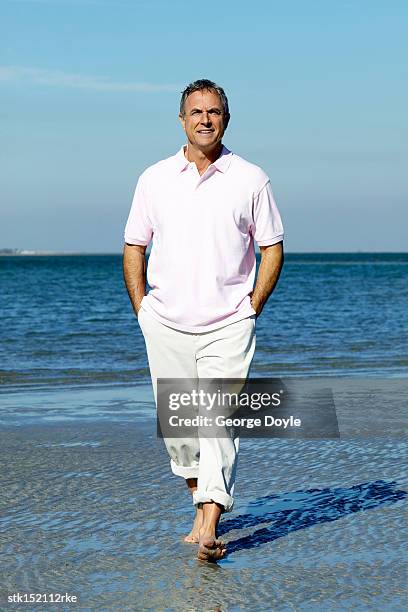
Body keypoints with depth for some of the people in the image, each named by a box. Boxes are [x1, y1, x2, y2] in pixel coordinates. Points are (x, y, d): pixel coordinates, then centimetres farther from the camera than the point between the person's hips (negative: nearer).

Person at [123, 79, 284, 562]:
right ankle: (200, 500, 30)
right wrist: (142, 310, 5)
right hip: (166, 324, 3)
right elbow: (134, 248, 13)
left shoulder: (250, 179, 2)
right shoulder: (155, 179, 6)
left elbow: (272, 249, 7)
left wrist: (251, 308, -1)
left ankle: (209, 526, -16)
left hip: (228, 326, -3)